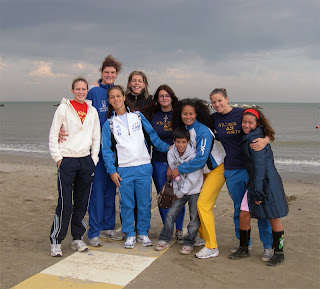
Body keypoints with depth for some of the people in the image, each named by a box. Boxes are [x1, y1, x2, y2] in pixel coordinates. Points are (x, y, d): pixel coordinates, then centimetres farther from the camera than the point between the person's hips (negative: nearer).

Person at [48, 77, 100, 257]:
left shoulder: (92, 111, 10)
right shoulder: (64, 108, -1)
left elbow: (96, 137, 13)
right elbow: (53, 135, -1)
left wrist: (94, 159, 6)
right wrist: (58, 158, -6)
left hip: (86, 160, 4)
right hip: (67, 160, -4)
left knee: (82, 203, 8)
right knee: (65, 204, -7)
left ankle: (78, 238, 21)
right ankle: (56, 241, 6)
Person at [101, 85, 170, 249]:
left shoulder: (138, 116, 8)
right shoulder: (109, 124, 6)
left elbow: (152, 134, 14)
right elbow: (106, 149, 5)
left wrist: (167, 147, 5)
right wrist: (112, 171, -3)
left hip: (144, 166, 1)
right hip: (123, 169, -1)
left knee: (144, 202, 6)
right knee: (127, 204, 4)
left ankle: (143, 232, 21)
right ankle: (130, 234, 18)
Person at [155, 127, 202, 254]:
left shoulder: (193, 154, -18)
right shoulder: (171, 153, -4)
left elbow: (192, 178, -16)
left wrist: (181, 193, -11)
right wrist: (176, 191, -1)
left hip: (194, 190, -4)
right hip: (180, 191, 4)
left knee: (195, 218, -1)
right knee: (170, 214, 2)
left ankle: (189, 242, 15)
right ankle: (164, 239, 16)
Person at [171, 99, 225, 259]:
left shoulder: (203, 132, -25)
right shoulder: (184, 128, 0)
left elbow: (201, 158, -27)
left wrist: (180, 169, -20)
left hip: (216, 170, -8)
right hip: (203, 171, 8)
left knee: (203, 204, -14)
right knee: (197, 202, 7)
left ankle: (212, 247, -7)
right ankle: (203, 237, 24)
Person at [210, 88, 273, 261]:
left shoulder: (243, 113, -7)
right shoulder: (214, 119, 6)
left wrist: (264, 141, -29)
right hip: (232, 170, 4)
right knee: (239, 208, 11)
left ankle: (268, 245, 13)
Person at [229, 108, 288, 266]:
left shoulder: (255, 139, -16)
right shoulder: (247, 138, 12)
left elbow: (260, 165, -21)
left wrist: (258, 190, -22)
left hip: (267, 181, -9)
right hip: (254, 181, 9)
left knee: (273, 217, 3)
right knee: (244, 214, 5)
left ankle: (279, 252, 17)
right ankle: (243, 249, 19)